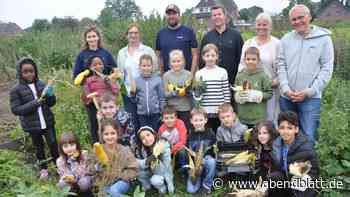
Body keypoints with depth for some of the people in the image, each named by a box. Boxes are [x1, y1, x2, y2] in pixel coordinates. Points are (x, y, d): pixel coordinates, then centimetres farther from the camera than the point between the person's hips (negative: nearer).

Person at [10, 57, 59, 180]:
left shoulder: (42, 84, -3)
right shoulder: (16, 90, -10)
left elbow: (51, 103, 5)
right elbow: (15, 109, -14)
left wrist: (50, 95, -17)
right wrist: (34, 103, -23)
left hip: (48, 122, 2)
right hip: (32, 125, -1)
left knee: (53, 144, 8)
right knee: (39, 147, 15)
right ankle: (43, 169, 35)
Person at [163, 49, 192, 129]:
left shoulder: (188, 74, -2)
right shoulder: (166, 75, -2)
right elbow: (165, 93, -3)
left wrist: (189, 92, -20)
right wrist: (173, 93, -20)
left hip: (185, 109, 0)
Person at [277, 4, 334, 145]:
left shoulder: (323, 38, 0)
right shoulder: (286, 39, 8)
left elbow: (327, 69, -4)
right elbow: (281, 65, 5)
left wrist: (309, 91, -13)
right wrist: (286, 89, -7)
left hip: (311, 98, -3)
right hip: (286, 97, 3)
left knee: (308, 137, -4)